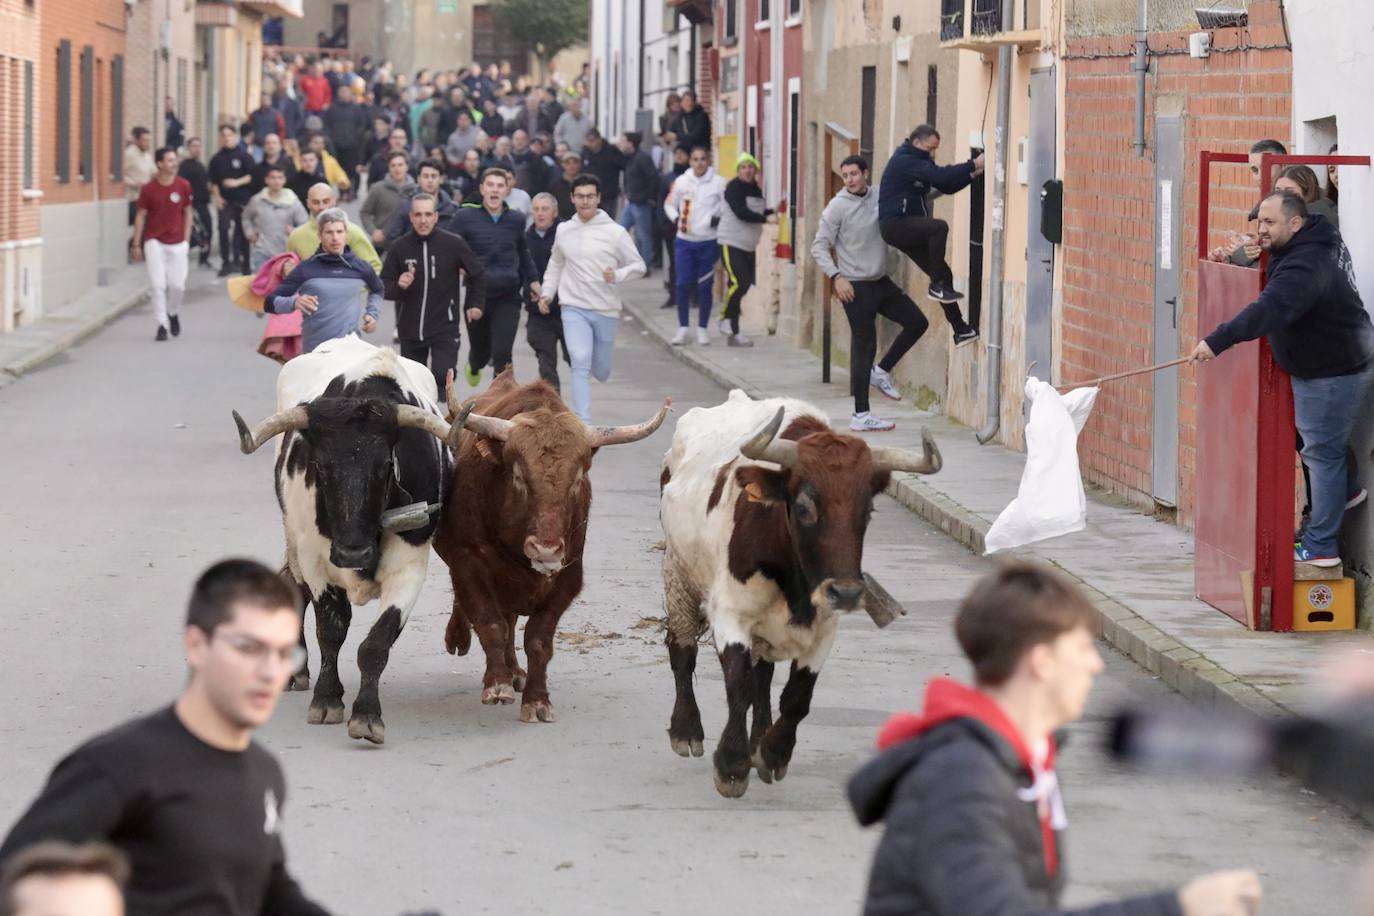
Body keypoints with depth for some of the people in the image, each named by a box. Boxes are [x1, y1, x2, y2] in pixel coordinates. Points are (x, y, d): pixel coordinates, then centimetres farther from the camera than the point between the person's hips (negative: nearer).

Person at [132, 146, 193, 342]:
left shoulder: (183, 186, 0)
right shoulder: (148, 189, -5)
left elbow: (188, 213, 8)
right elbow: (140, 216, 1)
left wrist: (186, 240, 3)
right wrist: (136, 245, 0)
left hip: (177, 243, 1)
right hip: (155, 242, -1)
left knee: (177, 284, 0)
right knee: (158, 285, -6)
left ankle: (173, 314, 28)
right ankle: (162, 325, 0)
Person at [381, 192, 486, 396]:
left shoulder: (453, 244, -7)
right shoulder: (399, 248, -3)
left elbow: (477, 274, 8)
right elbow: (383, 286, 1)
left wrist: (476, 304, 7)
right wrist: (399, 286, -19)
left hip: (445, 328, -3)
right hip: (410, 330, 3)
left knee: (443, 376, -19)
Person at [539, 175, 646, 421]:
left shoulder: (615, 232, -5)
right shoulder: (564, 230, 4)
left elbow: (638, 266, -2)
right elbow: (556, 264, 19)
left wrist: (617, 275, -20)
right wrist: (547, 293, 9)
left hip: (607, 310, 0)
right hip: (574, 308, 0)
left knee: (601, 371, 13)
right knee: (580, 363, -17)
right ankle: (583, 422, -15)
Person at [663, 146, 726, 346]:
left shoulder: (718, 183, -2)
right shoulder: (681, 181, 4)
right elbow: (669, 204, 14)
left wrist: (719, 219, -14)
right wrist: (677, 219, -3)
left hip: (708, 241, -1)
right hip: (685, 240, 1)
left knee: (705, 286, 3)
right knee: (683, 284, -1)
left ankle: (702, 328, 14)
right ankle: (683, 327, 13)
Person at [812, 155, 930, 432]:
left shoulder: (880, 197, 3)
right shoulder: (838, 206, -12)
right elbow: (819, 246, -10)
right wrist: (836, 277, -20)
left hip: (880, 282, 6)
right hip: (855, 286, -6)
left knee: (917, 322, 5)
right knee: (864, 347, -4)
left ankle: (881, 372, 19)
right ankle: (861, 415, 2)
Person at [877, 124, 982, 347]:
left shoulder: (920, 163, 17)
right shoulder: (903, 161, -14)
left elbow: (947, 186, 15)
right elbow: (939, 175, -24)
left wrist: (971, 174, 0)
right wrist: (973, 165, -22)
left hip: (911, 228, 10)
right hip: (895, 225, -10)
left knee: (942, 273, 4)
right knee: (939, 227, -32)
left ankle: (960, 330, 7)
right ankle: (937, 286, -23)